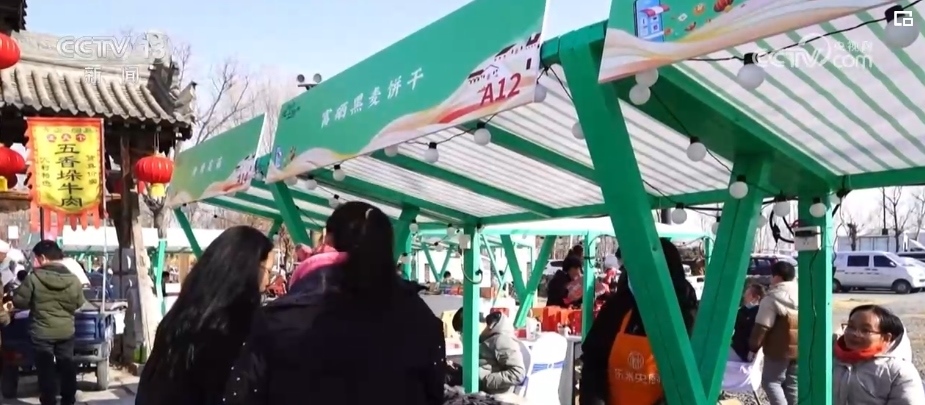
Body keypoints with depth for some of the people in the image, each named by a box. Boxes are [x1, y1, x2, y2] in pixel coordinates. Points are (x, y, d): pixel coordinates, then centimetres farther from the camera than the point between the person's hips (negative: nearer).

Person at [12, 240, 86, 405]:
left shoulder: (34, 277, -15)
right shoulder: (73, 279, -5)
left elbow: (18, 302, -8)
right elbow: (79, 304, 7)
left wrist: (35, 303, 11)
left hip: (42, 332, -3)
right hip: (66, 331, 3)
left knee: (46, 369, 6)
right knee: (67, 366, 15)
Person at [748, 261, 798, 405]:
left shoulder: (772, 298, -15)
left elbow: (762, 327, -16)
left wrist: (753, 347, -5)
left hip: (779, 350, -7)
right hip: (802, 349, 7)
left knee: (771, 381, 5)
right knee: (793, 384, 14)